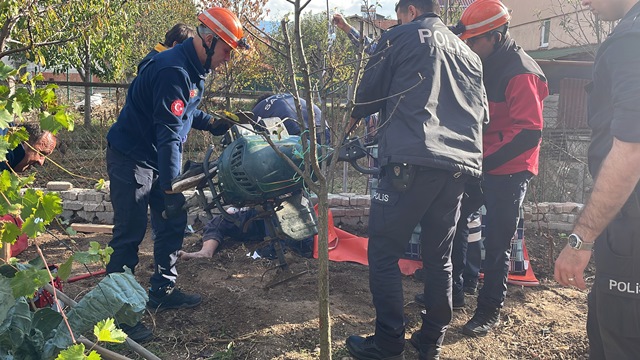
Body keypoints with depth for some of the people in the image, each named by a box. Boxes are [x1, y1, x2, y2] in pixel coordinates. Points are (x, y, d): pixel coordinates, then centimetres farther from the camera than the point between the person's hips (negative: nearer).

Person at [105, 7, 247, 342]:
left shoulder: (194, 69, 7)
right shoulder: (173, 70, -25)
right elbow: (168, 132, -28)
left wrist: (211, 122, 4)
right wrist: (170, 186, -28)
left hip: (159, 158, 10)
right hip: (132, 157, -10)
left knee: (172, 224, 12)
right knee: (130, 233, -7)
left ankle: (162, 290, 25)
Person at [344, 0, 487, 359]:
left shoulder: (403, 37, 7)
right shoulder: (468, 53, 24)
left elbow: (370, 90, 12)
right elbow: (482, 113, 25)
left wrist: (356, 117, 32)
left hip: (413, 161, -7)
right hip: (460, 166, 7)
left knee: (384, 252, 0)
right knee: (440, 256, 14)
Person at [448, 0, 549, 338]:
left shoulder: (522, 73, -17)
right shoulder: (484, 67, 10)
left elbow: (529, 132, -22)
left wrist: (487, 162, -23)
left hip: (508, 172, -8)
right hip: (480, 165, 8)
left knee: (496, 243, 1)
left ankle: (490, 310, 16)